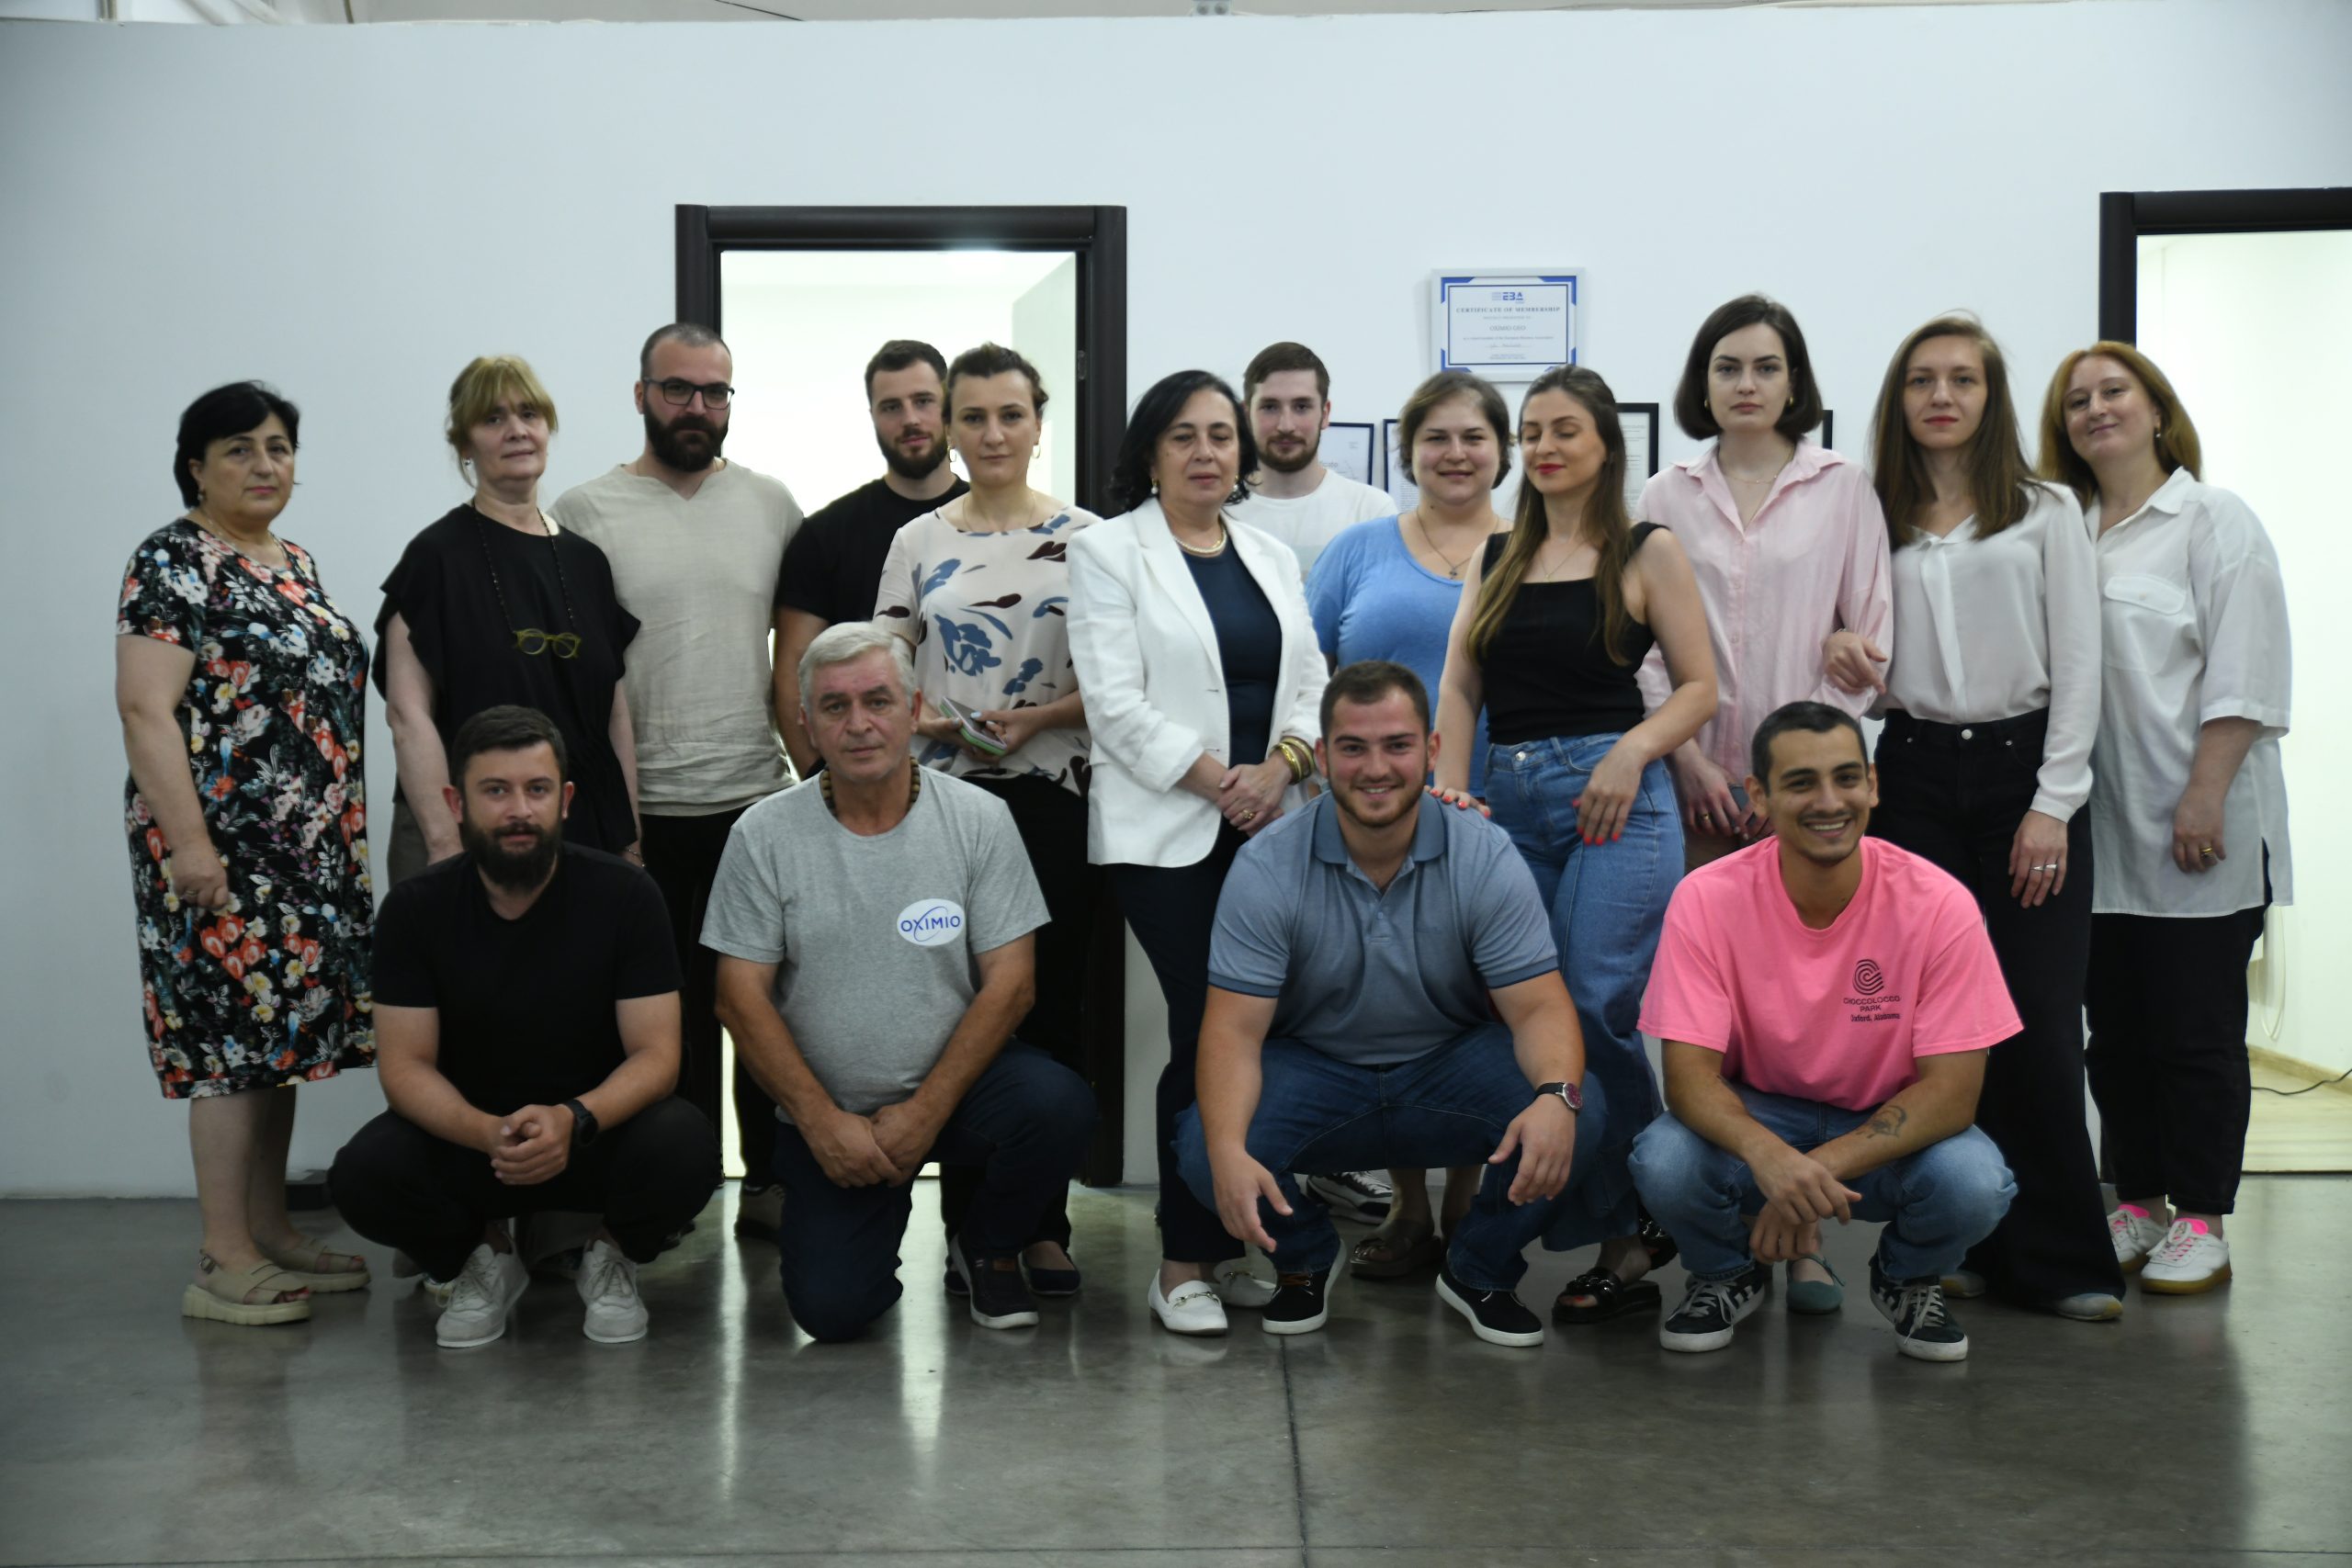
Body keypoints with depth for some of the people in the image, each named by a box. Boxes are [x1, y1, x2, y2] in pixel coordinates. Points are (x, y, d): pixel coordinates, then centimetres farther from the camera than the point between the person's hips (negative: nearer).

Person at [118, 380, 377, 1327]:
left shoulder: (296, 564, 16)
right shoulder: (173, 563, -8)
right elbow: (145, 709, -15)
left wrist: (346, 835, 20)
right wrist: (186, 840, -21)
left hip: (312, 849, 8)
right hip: (222, 848, -8)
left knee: (283, 1031, 11)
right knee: (234, 1034, -7)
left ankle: (271, 1231, 20)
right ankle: (224, 1264, -1)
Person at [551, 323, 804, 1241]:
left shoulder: (770, 505, 9)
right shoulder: (588, 512, 1)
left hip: (759, 796, 2)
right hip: (645, 810, -2)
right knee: (670, 1010, 5)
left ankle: (770, 1181, 18)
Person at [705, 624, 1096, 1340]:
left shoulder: (979, 819, -4)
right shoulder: (765, 834, -3)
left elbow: (1011, 983, -7)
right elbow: (741, 996, -4)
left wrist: (925, 1112, -14)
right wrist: (822, 1121, -12)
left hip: (957, 1081, 0)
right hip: (827, 1111, 0)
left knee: (1059, 1104, -30)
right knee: (831, 1307, -16)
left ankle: (989, 1248, 2)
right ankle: (881, 1217, 22)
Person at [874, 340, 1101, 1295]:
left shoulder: (1087, 539, 4)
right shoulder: (918, 543, 8)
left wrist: (1037, 717, -13)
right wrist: (929, 718, -11)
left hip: (1055, 801, -1)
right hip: (947, 800, 1)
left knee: (1052, 1003, 2)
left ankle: (1042, 1224, 12)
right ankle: (969, 1224, 12)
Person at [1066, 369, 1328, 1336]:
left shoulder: (1273, 558, 17)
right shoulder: (1109, 551, 2)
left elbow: (1311, 684, 12)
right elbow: (1116, 700, -8)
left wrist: (1282, 765, -7)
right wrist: (1219, 779, -12)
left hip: (1269, 826, 5)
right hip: (1166, 831, -5)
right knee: (1208, 1032, -10)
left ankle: (1230, 1242, 14)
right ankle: (1183, 1263, 2)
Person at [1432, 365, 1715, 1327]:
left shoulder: (1646, 552, 5)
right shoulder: (1497, 557, 18)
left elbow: (1699, 686, 2)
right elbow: (1459, 685, 12)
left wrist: (1632, 752, -13)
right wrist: (1449, 782, -3)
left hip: (1613, 801, -5)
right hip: (1508, 802, 5)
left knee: (1595, 1005, -15)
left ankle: (1623, 1232, 1)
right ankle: (1628, 1234, 12)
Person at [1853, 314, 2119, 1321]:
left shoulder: (2045, 513, 5)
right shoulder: (1872, 520, 9)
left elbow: (2077, 663, 0)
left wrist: (2053, 804, -6)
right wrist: (1841, 646, -10)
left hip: (2024, 766, -2)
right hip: (1915, 775, 2)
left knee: (2037, 1019, -4)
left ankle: (2056, 1258, 6)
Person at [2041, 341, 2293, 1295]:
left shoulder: (2215, 521, -1)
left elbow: (2243, 678, -9)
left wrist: (2206, 797, -17)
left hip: (2197, 833, -5)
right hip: (2102, 826, 5)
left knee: (2196, 1031, 1)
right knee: (2116, 1030, 10)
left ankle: (2202, 1222, 11)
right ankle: (2137, 1207, 21)